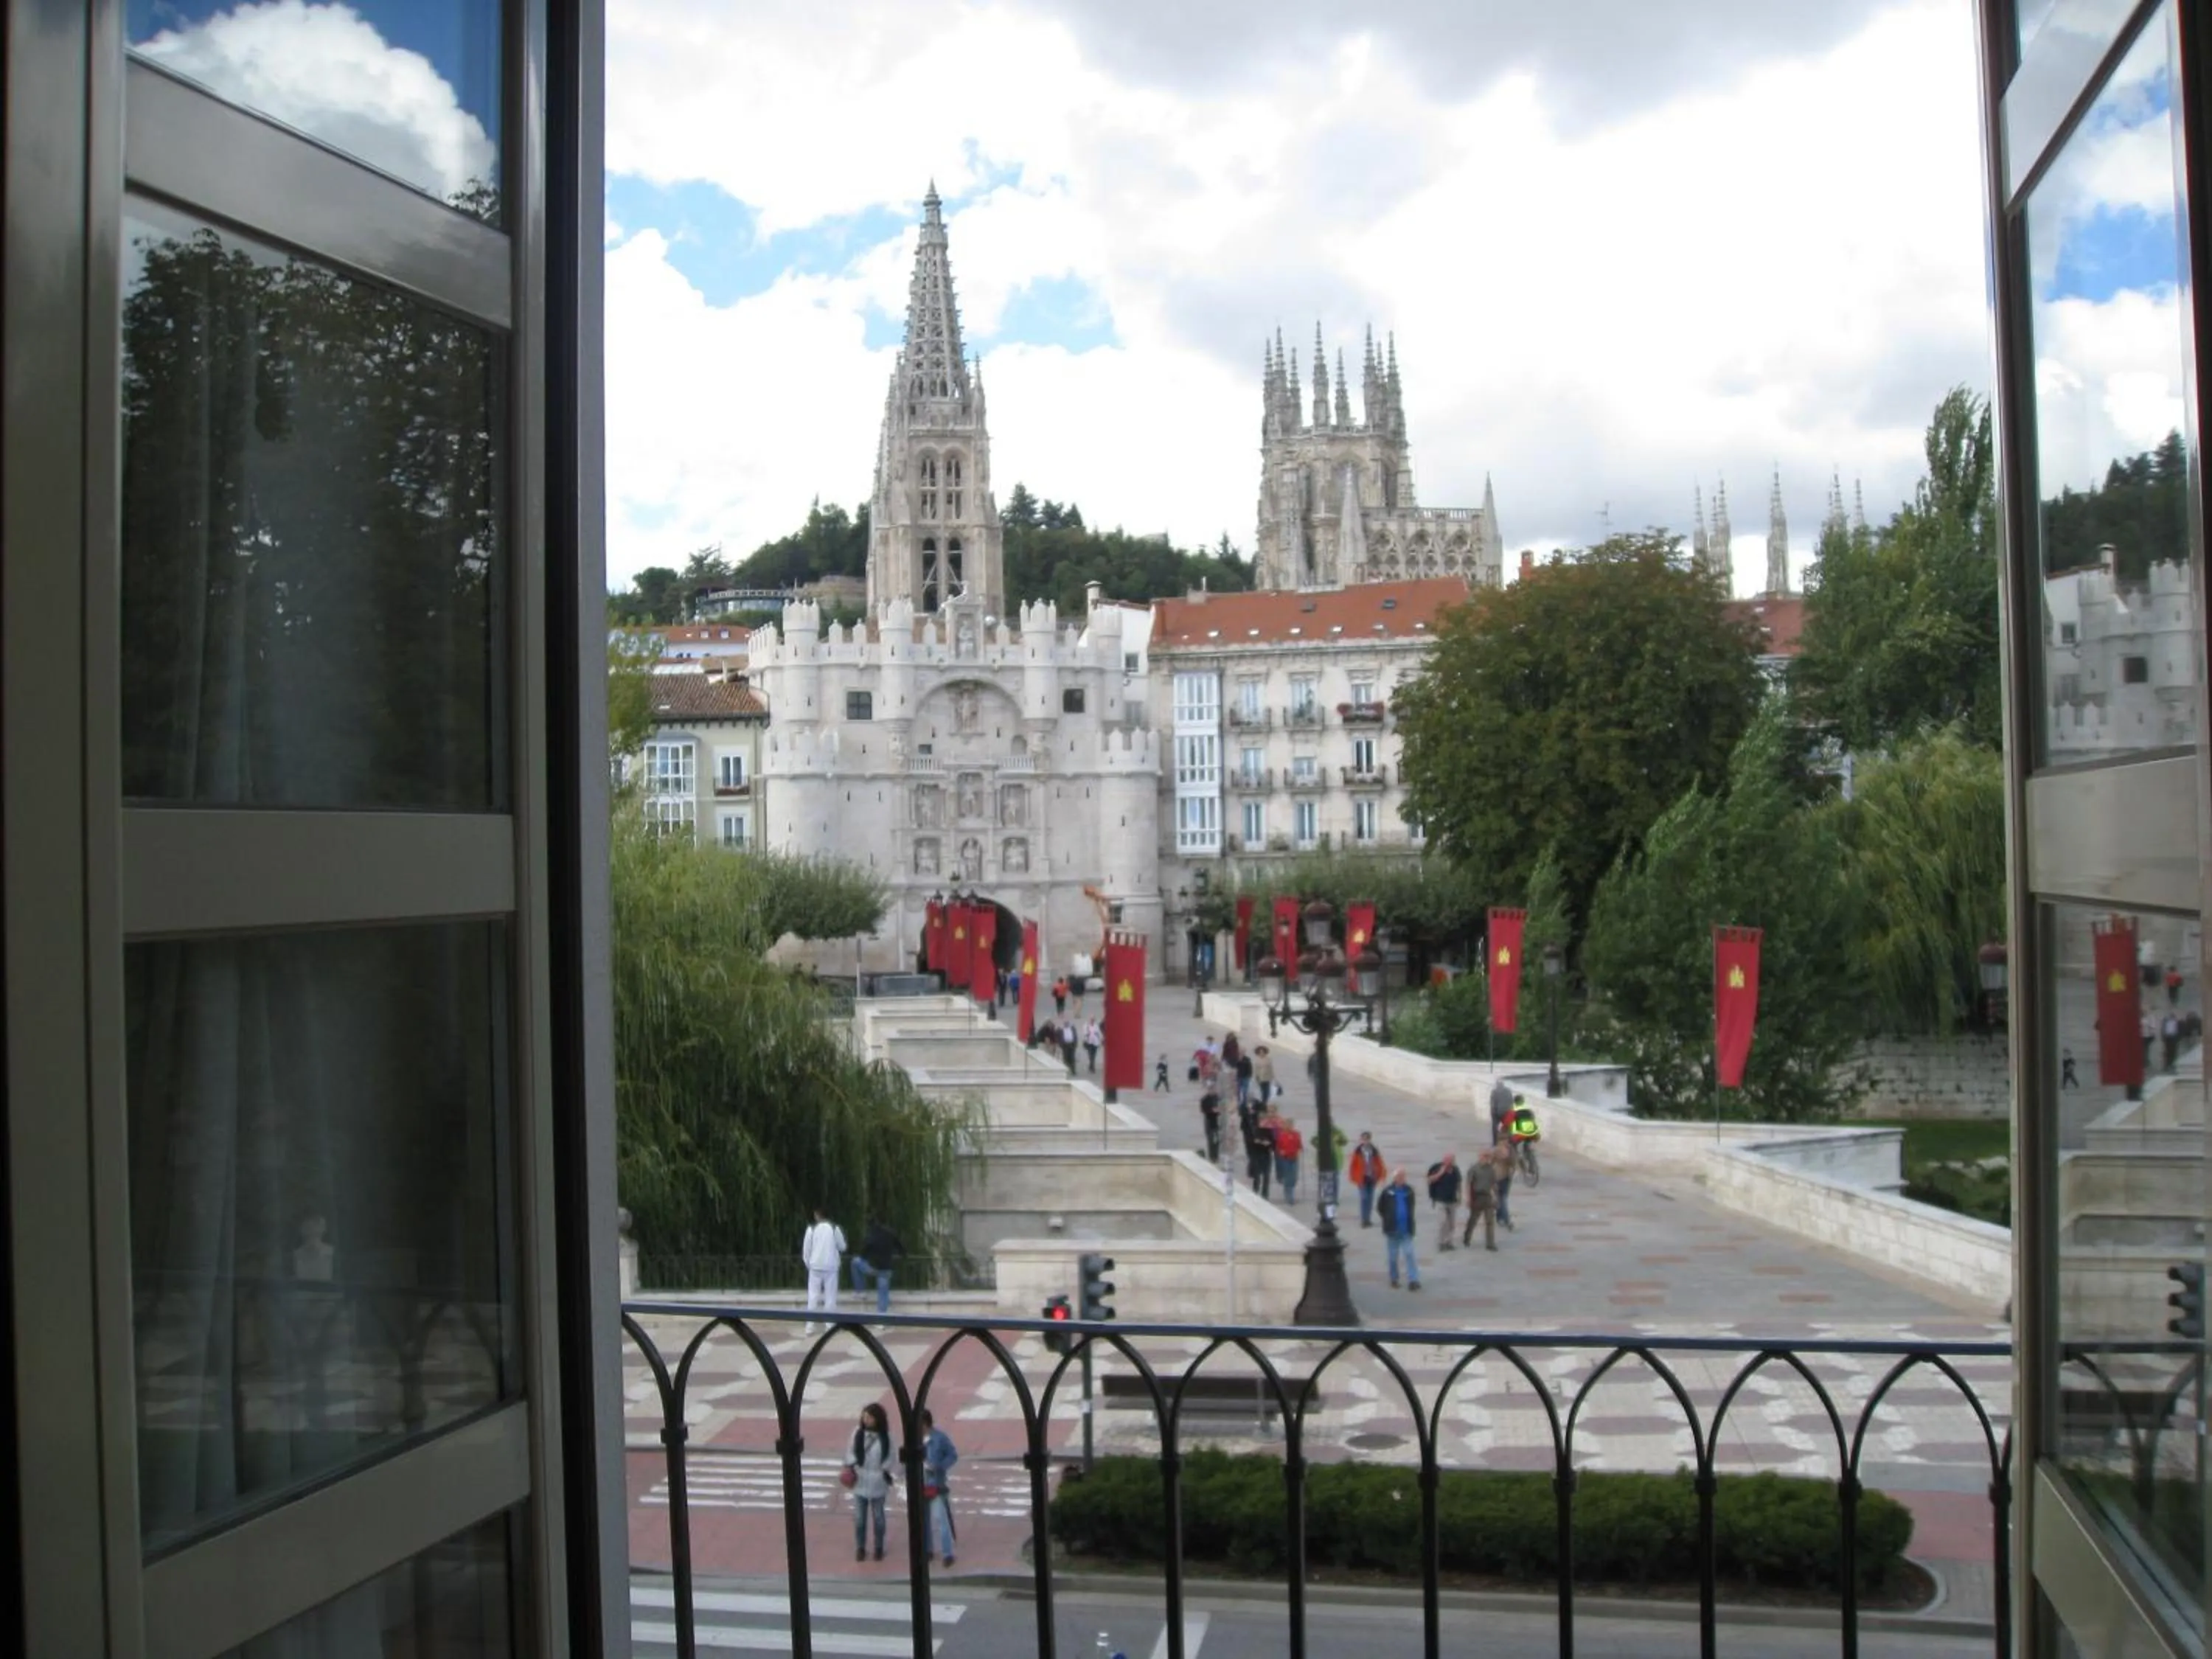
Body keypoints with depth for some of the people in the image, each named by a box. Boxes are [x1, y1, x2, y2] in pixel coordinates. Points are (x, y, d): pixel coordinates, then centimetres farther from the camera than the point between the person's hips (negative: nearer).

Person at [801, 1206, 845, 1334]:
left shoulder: (812, 1229, -4)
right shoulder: (834, 1228, -3)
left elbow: (806, 1250, 1)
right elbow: (842, 1247, 7)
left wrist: (809, 1264, 16)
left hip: (815, 1267, 0)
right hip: (831, 1267, 0)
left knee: (813, 1296, 6)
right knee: (830, 1296, 6)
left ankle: (810, 1326, 5)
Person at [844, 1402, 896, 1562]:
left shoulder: (885, 1437, -11)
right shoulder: (858, 1433, -8)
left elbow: (890, 1459, -4)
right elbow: (850, 1452, 0)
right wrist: (850, 1467, -15)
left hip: (878, 1484, -1)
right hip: (860, 1483, 1)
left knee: (878, 1517, 14)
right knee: (859, 1518, 8)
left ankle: (879, 1548, 31)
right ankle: (860, 1548, 25)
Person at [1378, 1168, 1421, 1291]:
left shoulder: (1409, 1191, 0)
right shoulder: (1388, 1192, -7)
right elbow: (1380, 1207, 3)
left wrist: (1411, 1220, 10)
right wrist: (1388, 1219, 2)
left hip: (1406, 1230, 1)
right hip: (1392, 1230, -1)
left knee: (1409, 1254, -6)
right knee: (1393, 1256, 9)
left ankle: (1413, 1280, -9)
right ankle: (1394, 1280, 22)